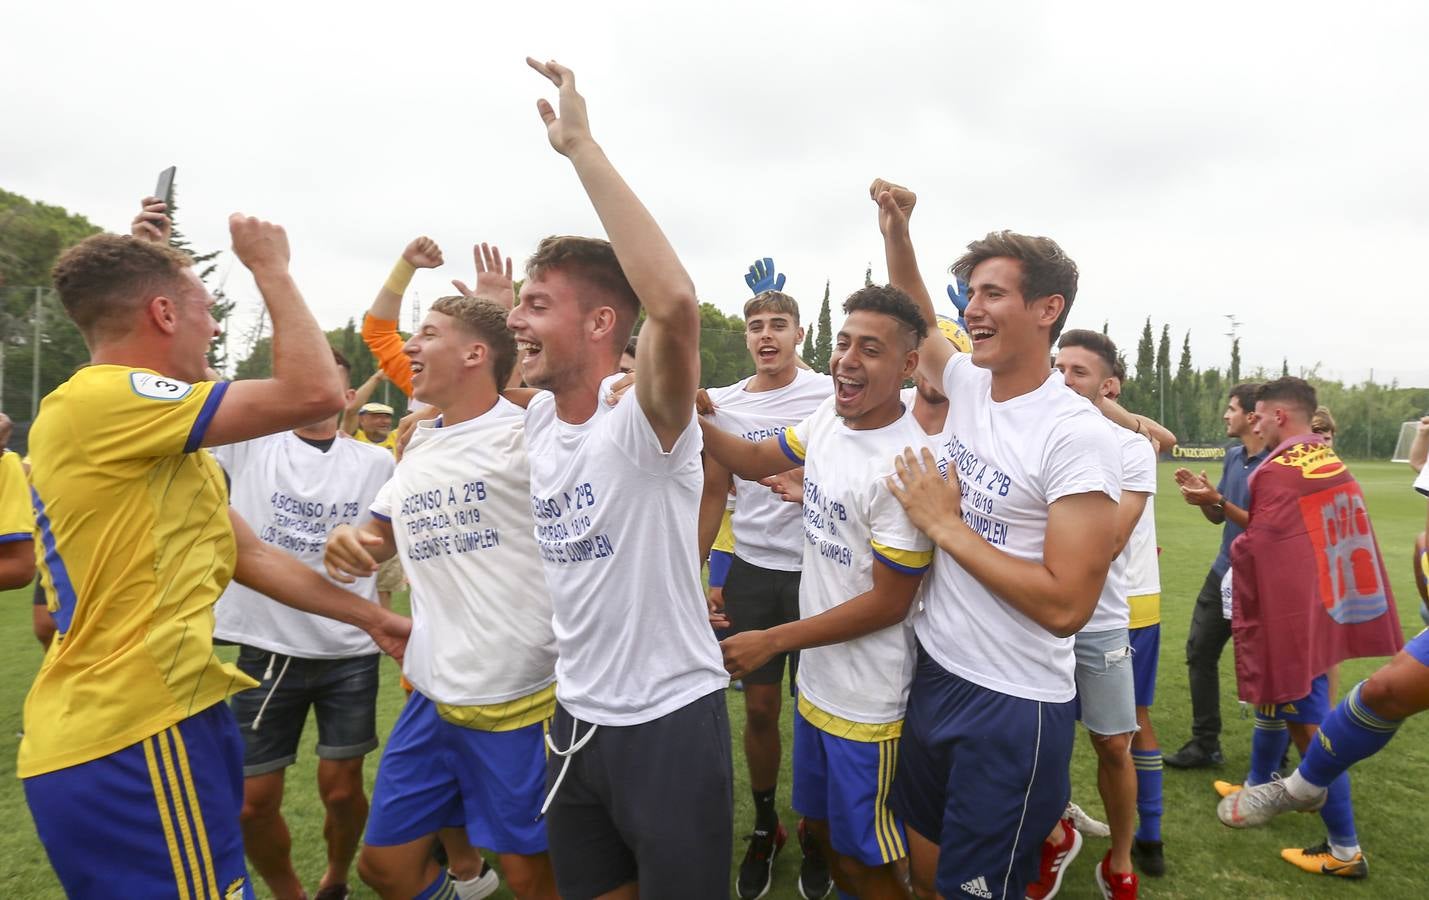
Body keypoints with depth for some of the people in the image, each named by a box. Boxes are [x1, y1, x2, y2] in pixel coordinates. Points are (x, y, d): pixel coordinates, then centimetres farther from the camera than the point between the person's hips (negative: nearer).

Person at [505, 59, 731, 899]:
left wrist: (582, 146, -37)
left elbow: (674, 303, -43)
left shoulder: (646, 423, -22)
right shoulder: (538, 416, 1)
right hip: (578, 716, 7)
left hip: (670, 719, -7)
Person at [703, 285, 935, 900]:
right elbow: (754, 461, 11)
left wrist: (771, 641, -15)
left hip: (865, 703, -7)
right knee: (820, 827, 25)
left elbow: (889, 602, -21)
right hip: (816, 681, 7)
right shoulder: (828, 416, -4)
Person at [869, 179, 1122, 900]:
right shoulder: (968, 385, 1)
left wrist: (943, 523, -19)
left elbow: (1066, 606, -24)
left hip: (1013, 708, -7)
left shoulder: (1075, 435, -19)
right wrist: (895, 231, 8)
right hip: (932, 675, 7)